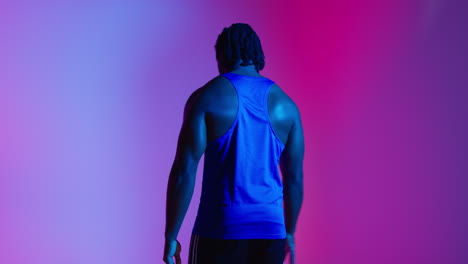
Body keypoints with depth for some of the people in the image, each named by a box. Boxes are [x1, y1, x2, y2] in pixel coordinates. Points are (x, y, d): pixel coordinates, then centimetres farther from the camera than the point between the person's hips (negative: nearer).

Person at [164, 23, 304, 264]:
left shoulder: (206, 98, -4)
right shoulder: (285, 104, 8)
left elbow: (184, 172, -11)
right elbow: (294, 178, 11)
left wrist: (170, 236, -6)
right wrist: (289, 233, 22)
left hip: (219, 231, -3)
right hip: (270, 230, 4)